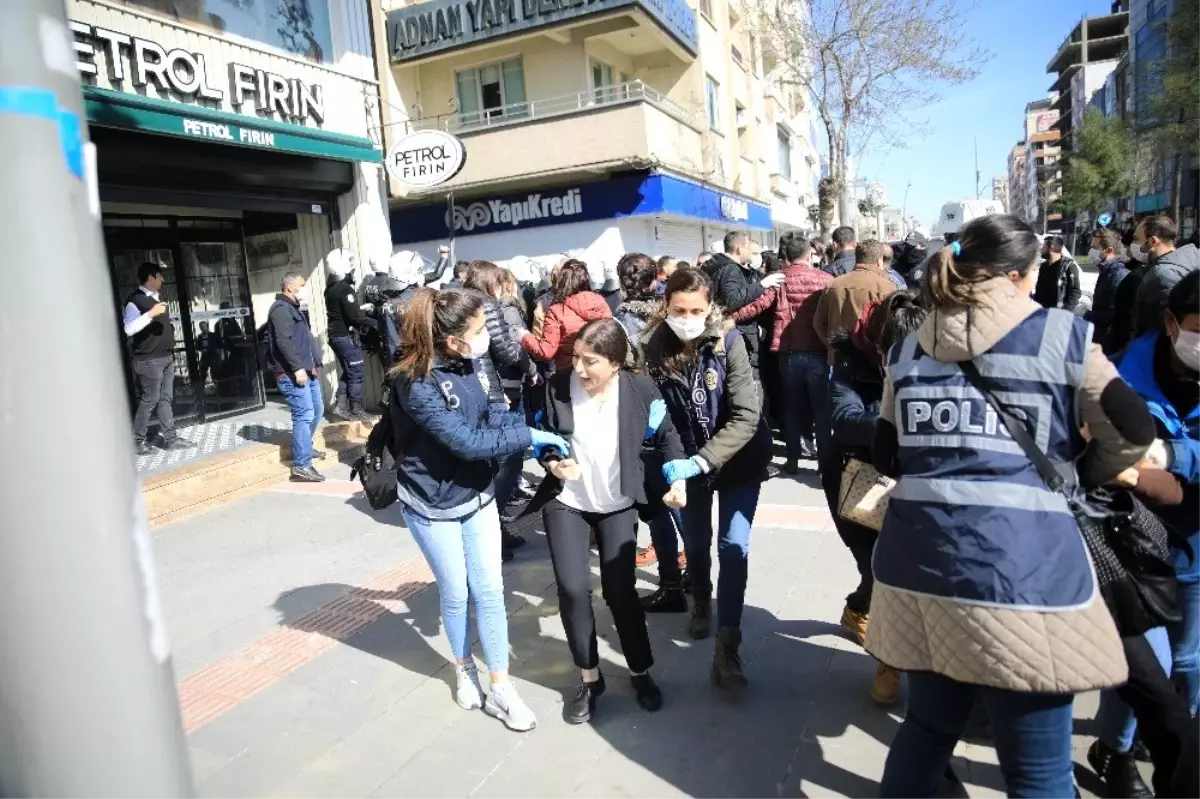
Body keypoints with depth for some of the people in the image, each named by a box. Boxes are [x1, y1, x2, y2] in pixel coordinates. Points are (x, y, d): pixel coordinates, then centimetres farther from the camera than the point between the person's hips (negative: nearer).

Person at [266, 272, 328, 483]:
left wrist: (313, 365, 20)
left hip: (307, 371, 11)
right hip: (292, 374, -11)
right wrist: (297, 368, -25)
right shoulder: (281, 309, -11)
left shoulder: (292, 308, 22)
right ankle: (301, 466, -11)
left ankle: (305, 447, 38)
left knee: (317, 410, 19)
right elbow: (284, 341, -22)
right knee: (304, 415, -13)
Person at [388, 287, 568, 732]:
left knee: (489, 591, 7)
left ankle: (500, 689, 20)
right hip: (432, 505, -5)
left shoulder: (465, 363, -7)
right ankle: (463, 668, 40)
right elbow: (466, 442, -30)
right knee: (456, 594, 12)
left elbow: (488, 412, 3)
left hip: (476, 493, 5)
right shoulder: (416, 385, -28)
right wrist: (529, 438, -24)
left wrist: (528, 428, -14)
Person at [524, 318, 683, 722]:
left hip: (618, 504, 0)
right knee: (572, 590, -7)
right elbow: (544, 440, -4)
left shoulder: (640, 389, -16)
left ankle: (641, 673, 27)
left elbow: (666, 436, 0)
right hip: (566, 502, 0)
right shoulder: (557, 386, -17)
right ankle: (589, 678, 17)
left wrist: (678, 479, -10)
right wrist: (554, 464, -23)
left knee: (620, 591, 1)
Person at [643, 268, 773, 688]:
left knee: (733, 547, -8)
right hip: (688, 458, 3)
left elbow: (746, 416, -25)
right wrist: (676, 458, -19)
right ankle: (701, 604, 46)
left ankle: (726, 646, 3)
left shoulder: (729, 341, -21)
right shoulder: (656, 348, -14)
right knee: (695, 541, 17)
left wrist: (702, 461, -35)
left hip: (738, 457, -2)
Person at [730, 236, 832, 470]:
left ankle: (793, 458, 13)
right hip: (818, 350, 0)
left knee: (792, 406, 11)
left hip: (790, 352, 1)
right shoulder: (826, 279, 0)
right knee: (821, 406, 8)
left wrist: (731, 317, -7)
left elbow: (760, 304, -12)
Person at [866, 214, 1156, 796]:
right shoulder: (1062, 335, 3)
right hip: (1022, 563, -4)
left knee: (929, 725, 23)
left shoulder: (909, 347, 14)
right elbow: (1132, 432, 6)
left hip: (918, 556, 5)